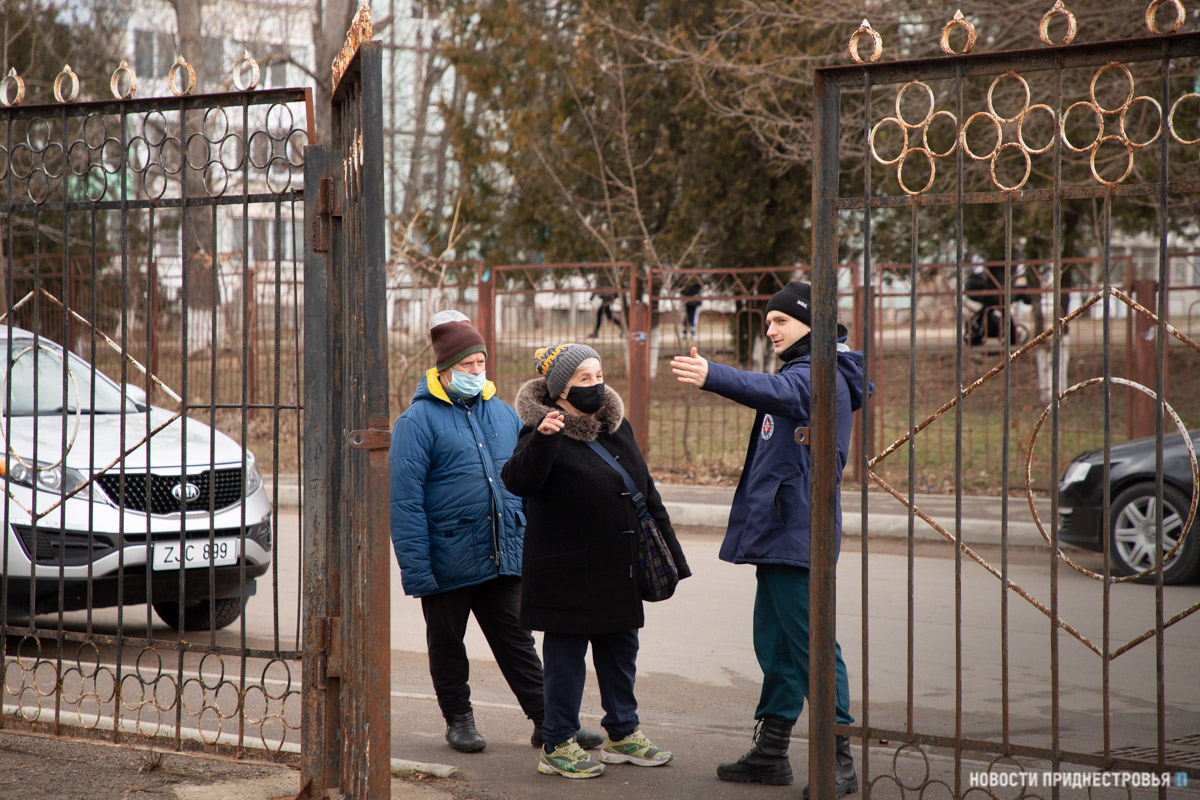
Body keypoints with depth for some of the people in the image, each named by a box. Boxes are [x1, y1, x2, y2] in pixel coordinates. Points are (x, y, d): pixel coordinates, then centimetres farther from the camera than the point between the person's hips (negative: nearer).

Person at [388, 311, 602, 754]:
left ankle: (547, 720, 6)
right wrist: (416, 568, -16)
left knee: (517, 642, 6)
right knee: (447, 645, 10)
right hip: (448, 562, -4)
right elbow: (406, 498, -11)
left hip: (503, 558, 4)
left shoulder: (502, 413, 11)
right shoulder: (419, 420, -7)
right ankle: (459, 720, 24)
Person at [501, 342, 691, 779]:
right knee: (566, 654, 0)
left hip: (617, 570, 7)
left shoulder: (617, 426, 10)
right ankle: (557, 747, 9)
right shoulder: (545, 434, -12)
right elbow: (518, 481, -29)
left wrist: (667, 548, 19)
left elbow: (645, 490, 19)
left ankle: (623, 733, 30)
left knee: (621, 647, 16)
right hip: (567, 572, -7)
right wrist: (542, 438, -45)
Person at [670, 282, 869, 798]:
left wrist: (713, 376, -50)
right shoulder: (802, 373, 24)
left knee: (811, 641, -10)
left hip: (798, 531, -11)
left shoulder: (820, 374, -14)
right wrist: (711, 376, 5)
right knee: (774, 640, 14)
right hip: (778, 531, 11)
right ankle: (771, 751, 21)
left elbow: (776, 392, -35)